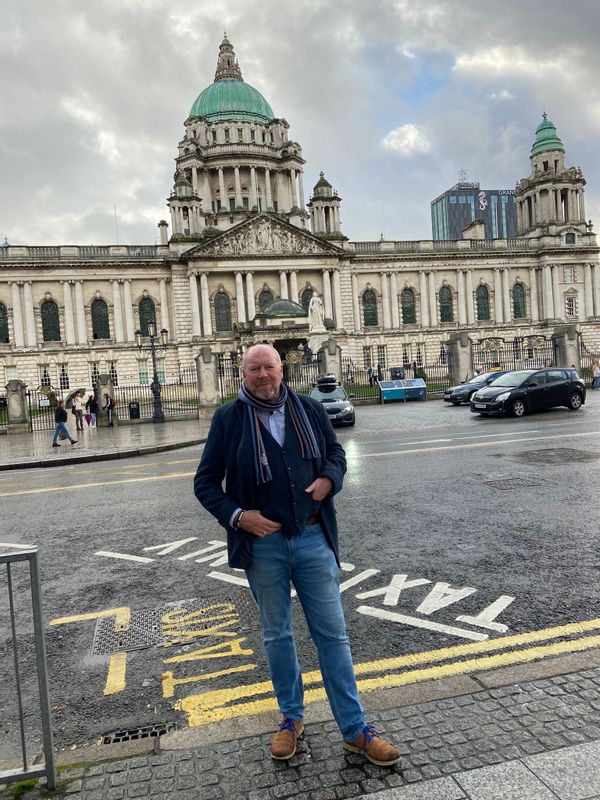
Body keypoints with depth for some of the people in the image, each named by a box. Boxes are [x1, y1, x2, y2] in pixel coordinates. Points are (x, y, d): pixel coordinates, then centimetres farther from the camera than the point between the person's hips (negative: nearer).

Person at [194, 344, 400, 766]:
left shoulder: (311, 409, 1)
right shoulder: (228, 418, -4)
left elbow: (335, 452, 16)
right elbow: (206, 482, 1)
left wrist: (329, 478, -6)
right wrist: (236, 515, -14)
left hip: (313, 537, 1)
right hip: (263, 542, 0)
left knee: (333, 633, 7)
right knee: (277, 634, 16)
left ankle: (355, 728, 22)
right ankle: (292, 717, 37)